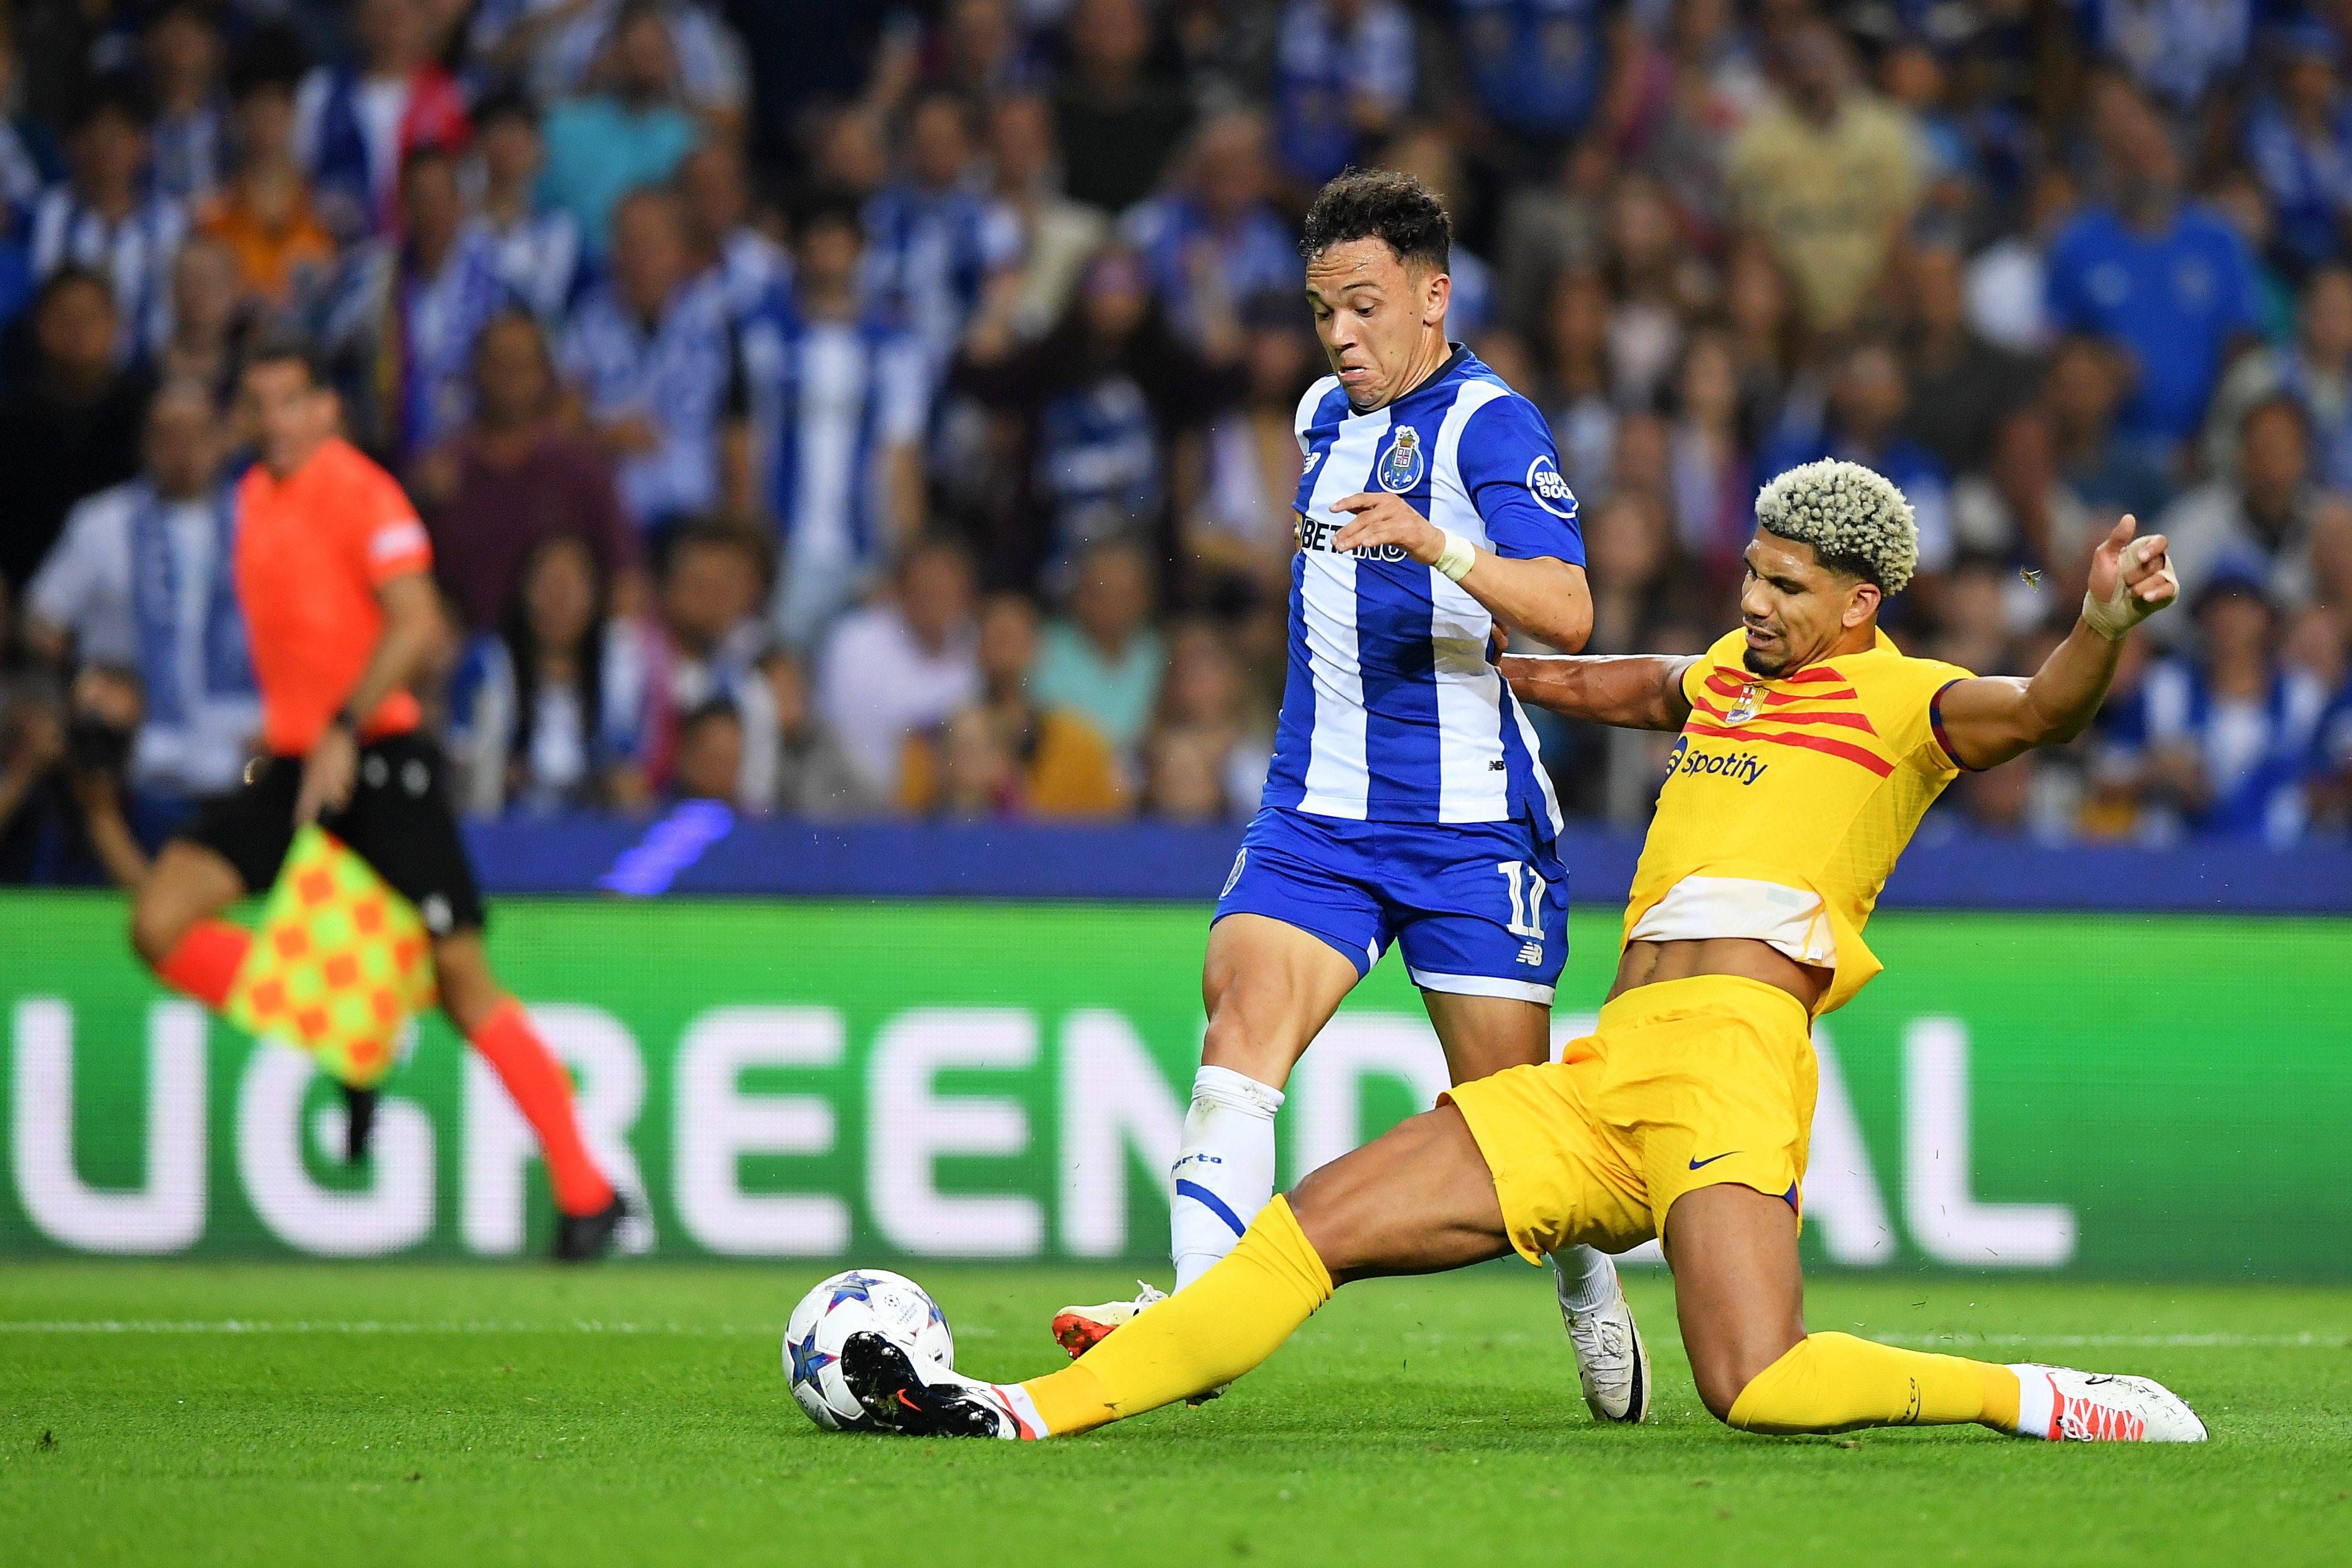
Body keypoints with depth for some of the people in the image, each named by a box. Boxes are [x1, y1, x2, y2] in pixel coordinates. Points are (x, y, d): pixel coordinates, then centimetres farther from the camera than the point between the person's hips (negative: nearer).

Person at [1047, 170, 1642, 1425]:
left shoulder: (1489, 424, -11)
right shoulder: (1325, 417, 12)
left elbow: (1567, 612, -25)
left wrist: (1440, 545, -42)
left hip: (1471, 823, -5)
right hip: (1317, 808, 5)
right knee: (1242, 1025, -18)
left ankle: (1590, 1296, 30)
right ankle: (1193, 1316, -29)